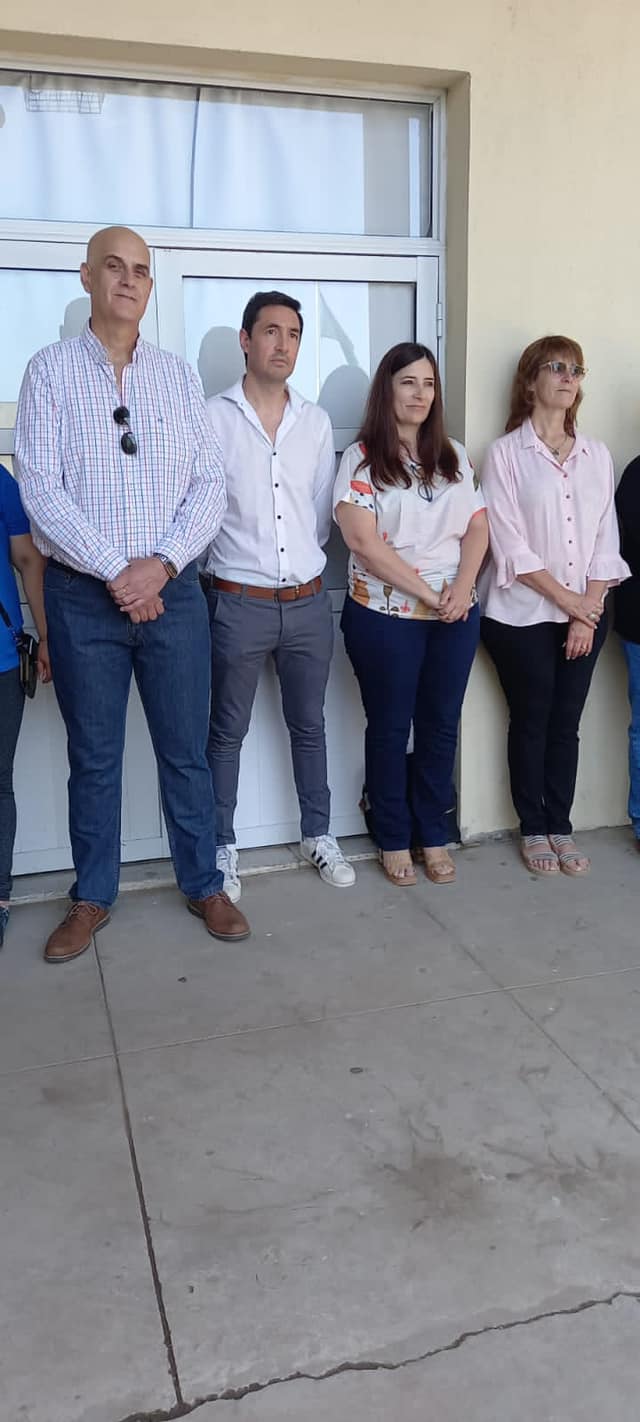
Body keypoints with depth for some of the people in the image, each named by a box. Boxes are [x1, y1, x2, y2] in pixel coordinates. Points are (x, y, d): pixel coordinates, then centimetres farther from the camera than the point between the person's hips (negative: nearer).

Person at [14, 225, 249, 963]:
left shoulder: (179, 376, 8)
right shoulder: (49, 371, 0)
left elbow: (210, 484, 2)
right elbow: (39, 489, -8)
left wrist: (161, 563, -12)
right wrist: (114, 572, -15)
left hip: (173, 590, 2)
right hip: (83, 597, -1)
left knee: (185, 750, 9)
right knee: (93, 756, 9)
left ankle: (203, 885, 24)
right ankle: (92, 896, 24)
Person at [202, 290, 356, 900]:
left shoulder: (316, 422, 8)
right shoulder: (212, 417, -5)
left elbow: (321, 509, 12)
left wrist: (301, 560, 10)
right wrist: (232, 559, -1)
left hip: (308, 601, 4)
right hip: (237, 603, -3)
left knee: (309, 724, 14)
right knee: (227, 732, 7)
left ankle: (318, 834, 29)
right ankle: (222, 848, 21)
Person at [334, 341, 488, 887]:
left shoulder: (454, 456, 11)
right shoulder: (362, 458, -4)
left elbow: (477, 528, 8)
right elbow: (362, 540, -14)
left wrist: (461, 588, -10)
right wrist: (428, 593, -15)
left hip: (456, 614, 4)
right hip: (386, 615, -4)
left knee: (441, 726, 10)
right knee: (389, 728, 6)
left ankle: (434, 835, 24)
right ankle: (394, 839, 20)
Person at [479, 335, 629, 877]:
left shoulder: (597, 455, 8)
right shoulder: (506, 454, -5)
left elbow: (606, 539, 4)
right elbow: (510, 546, -11)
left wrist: (589, 610, -6)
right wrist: (566, 599, -12)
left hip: (585, 615, 3)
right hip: (522, 615, -3)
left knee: (567, 723, 9)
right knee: (531, 721, 7)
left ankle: (560, 826, 22)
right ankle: (533, 829, 21)